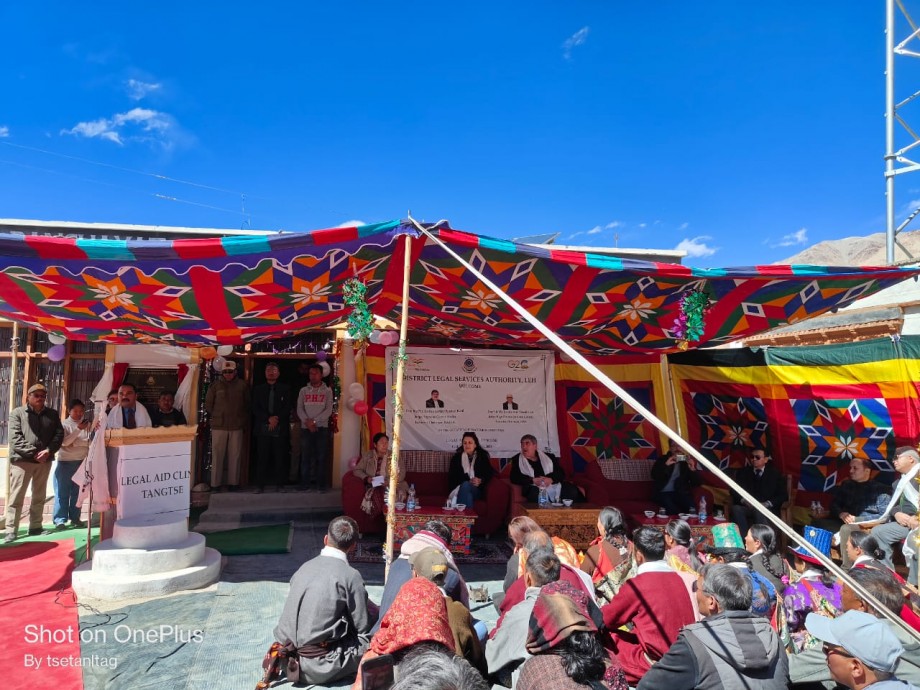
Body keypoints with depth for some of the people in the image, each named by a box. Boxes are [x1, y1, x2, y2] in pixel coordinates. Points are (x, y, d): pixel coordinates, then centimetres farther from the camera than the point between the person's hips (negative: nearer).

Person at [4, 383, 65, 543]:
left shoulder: (53, 414, 10)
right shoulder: (17, 413, 1)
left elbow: (59, 434, 4)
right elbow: (15, 438, -9)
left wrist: (48, 451, -12)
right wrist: (33, 453, -16)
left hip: (44, 461, 4)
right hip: (22, 460, -4)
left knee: (39, 496, 11)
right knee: (16, 497, -2)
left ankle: (35, 527, 20)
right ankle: (11, 530, 3)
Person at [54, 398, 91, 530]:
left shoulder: (87, 424, 5)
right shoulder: (64, 424, -1)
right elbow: (64, 442, -14)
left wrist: (74, 443, -10)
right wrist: (78, 429, -20)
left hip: (82, 461, 3)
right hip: (65, 461, -3)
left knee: (77, 491, 7)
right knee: (62, 491, 0)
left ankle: (75, 518, 13)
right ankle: (60, 520, 4)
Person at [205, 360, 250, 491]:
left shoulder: (242, 385, 5)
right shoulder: (215, 385, 2)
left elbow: (247, 405, 12)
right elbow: (208, 404, 7)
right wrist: (217, 416, 7)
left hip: (237, 426, 1)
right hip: (218, 426, -1)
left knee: (235, 455, 4)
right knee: (217, 455, 0)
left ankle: (233, 482, 13)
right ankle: (216, 483, 8)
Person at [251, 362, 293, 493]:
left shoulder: (285, 389, 10)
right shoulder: (258, 389, 14)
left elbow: (288, 407, 3)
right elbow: (255, 408, 5)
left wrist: (277, 418, -10)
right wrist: (269, 418, -9)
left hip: (281, 428, -1)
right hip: (263, 428, 1)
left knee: (280, 458, -1)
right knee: (262, 458, 0)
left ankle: (279, 485, 4)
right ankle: (260, 486, 5)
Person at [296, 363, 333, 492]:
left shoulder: (327, 391, 5)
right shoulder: (303, 390, 10)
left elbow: (328, 410, -4)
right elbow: (299, 409, 3)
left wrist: (314, 421, -13)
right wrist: (307, 422, -12)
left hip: (322, 428, -1)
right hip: (306, 428, 1)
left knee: (322, 457, -1)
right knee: (305, 456, 0)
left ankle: (321, 484, 4)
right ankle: (304, 483, 6)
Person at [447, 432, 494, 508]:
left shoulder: (483, 457, 11)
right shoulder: (456, 457, 12)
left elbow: (490, 473, 6)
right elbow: (452, 477, 5)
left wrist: (480, 481, -16)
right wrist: (468, 480, -12)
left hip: (477, 490, -1)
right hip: (459, 488, 1)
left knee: (465, 485, -35)